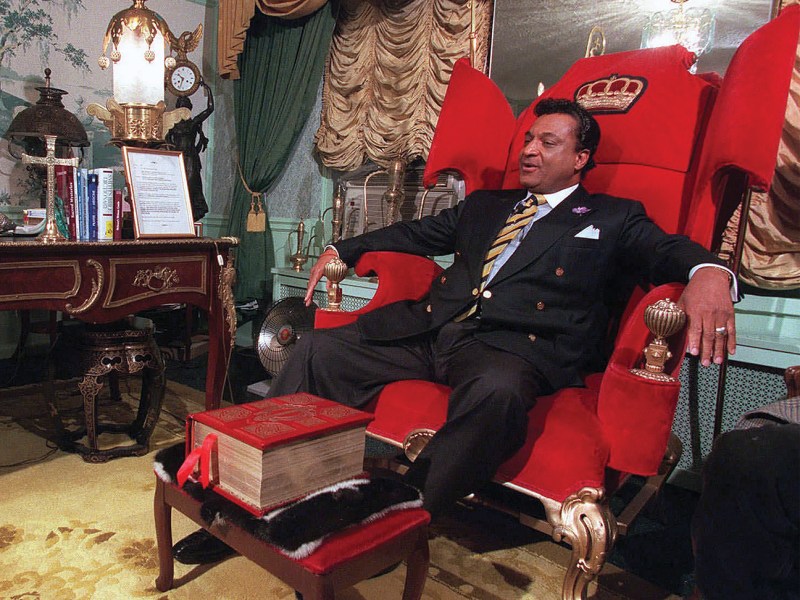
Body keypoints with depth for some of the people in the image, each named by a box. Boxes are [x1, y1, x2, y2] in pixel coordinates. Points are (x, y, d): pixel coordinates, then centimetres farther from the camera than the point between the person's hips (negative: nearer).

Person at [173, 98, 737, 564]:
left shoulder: (612, 218, 14)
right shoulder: (484, 204, 28)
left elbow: (669, 250, -2)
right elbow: (415, 233, 30)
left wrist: (708, 271, -27)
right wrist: (341, 249, 23)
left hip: (511, 345, -5)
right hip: (428, 329, 6)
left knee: (496, 391, -40)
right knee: (317, 348, -7)